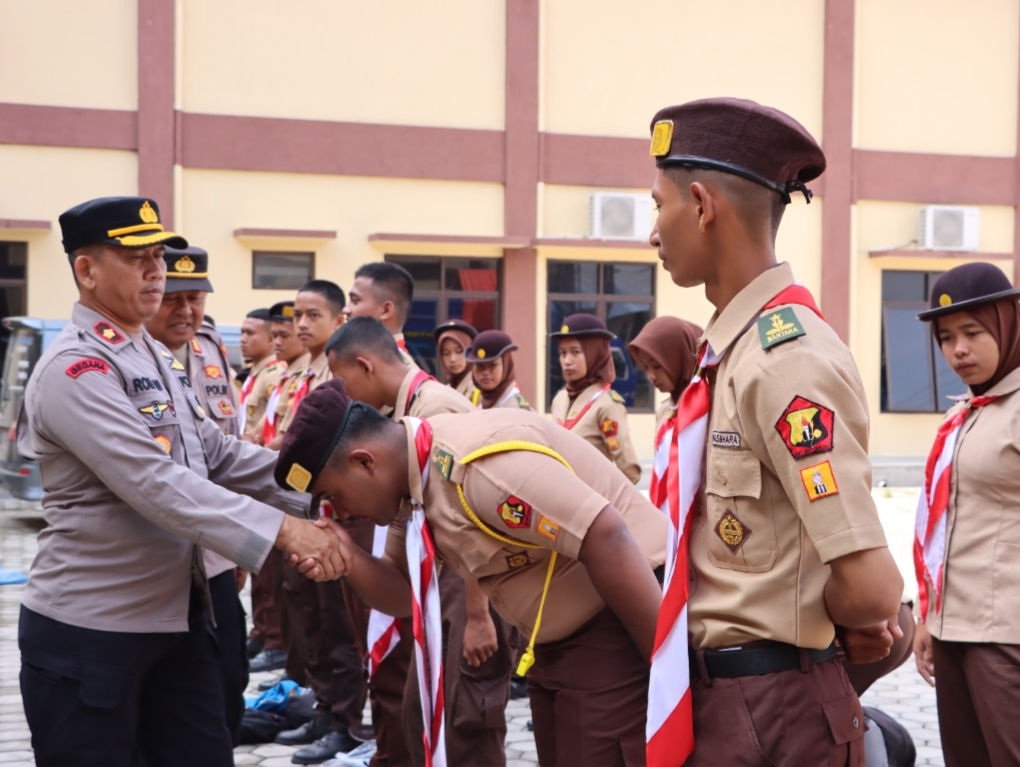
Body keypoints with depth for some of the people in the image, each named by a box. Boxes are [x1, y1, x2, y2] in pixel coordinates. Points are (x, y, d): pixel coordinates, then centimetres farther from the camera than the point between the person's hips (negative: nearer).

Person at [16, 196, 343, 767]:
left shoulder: (157, 357, 13)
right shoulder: (75, 370, -17)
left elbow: (218, 454, 11)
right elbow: (155, 483, -27)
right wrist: (280, 528, -30)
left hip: (178, 613, 8)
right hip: (90, 629, -8)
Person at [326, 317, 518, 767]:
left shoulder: (436, 408, -19)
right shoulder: (403, 412, 8)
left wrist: (478, 615, -22)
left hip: (479, 578, -10)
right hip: (445, 576, 10)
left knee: (469, 718, -4)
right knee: (421, 708, 15)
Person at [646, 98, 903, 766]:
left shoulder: (787, 358, -20)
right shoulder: (735, 348, 7)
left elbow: (872, 589, -23)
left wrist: (804, 617, -5)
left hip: (771, 710, -8)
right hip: (714, 694, 8)